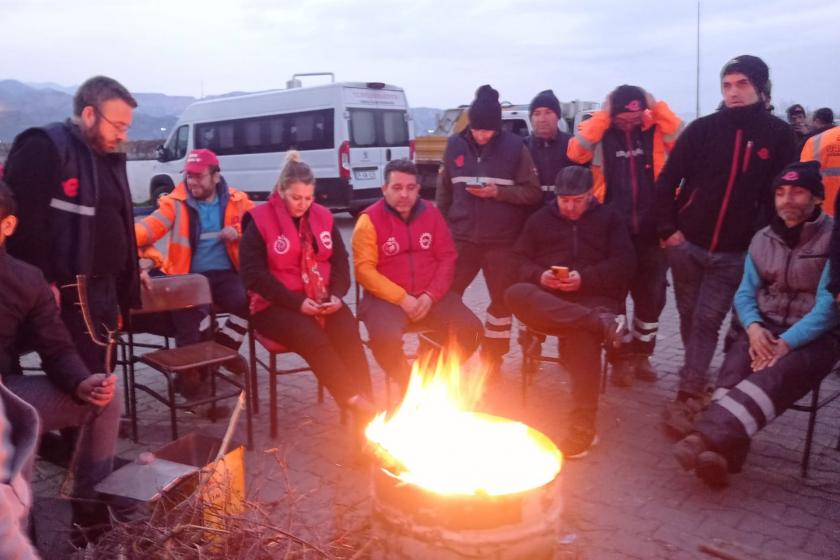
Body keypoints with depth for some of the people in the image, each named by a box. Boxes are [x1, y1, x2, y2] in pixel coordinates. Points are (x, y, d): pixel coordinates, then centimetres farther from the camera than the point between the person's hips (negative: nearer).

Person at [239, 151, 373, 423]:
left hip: (321, 301, 4)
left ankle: (366, 402, -25)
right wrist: (297, 302, -19)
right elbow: (253, 274, -12)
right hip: (275, 305, -4)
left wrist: (336, 294, -8)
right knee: (314, 339, -32)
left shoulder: (323, 217, 9)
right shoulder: (259, 221, -6)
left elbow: (340, 261, 12)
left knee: (348, 333, -26)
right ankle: (354, 401, -26)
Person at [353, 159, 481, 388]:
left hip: (431, 297, 4)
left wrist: (431, 296, -9)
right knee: (386, 338, -33)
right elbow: (365, 270, -9)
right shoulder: (370, 220, -4)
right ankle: (408, 384, -1)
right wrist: (401, 298, -17)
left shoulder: (431, 213, 8)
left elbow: (448, 258, 7)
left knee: (470, 329, -17)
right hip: (388, 298, -3)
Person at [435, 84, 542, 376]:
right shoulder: (455, 145, 2)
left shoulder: (515, 147, -6)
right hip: (461, 238, 2)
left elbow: (534, 193, -5)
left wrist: (498, 192, -18)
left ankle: (492, 360, 26)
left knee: (502, 299, 10)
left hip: (502, 241, -1)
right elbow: (444, 190, 10)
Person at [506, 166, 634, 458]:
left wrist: (585, 278, -12)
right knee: (516, 294, -33)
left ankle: (582, 429, -33)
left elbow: (624, 263, 4)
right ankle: (599, 323, -36)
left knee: (582, 334, -37)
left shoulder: (609, 219, 16)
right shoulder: (540, 219, 21)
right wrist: (540, 276, -9)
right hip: (547, 299, 3)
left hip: (592, 298, -2)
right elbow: (520, 260, 13)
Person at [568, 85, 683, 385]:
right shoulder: (599, 132, -1)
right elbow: (576, 152, -18)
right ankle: (621, 357, 19)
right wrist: (603, 115, -17)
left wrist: (657, 107, -12)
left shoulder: (656, 130, 2)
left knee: (651, 295, 11)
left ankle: (641, 354, 28)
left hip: (651, 230, 2)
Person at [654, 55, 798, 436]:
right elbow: (667, 181, 1)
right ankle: (698, 383, 30)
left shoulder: (778, 135, 0)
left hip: (735, 253, -1)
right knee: (689, 318, 11)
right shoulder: (702, 129, 0)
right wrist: (667, 229, -5)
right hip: (687, 244, 2)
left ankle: (686, 399, -1)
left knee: (707, 322, -4)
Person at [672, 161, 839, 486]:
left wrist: (787, 342, -23)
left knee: (773, 379, -34)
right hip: (765, 330, 4)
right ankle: (724, 452, -42)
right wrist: (753, 327, -13)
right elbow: (746, 292, 9)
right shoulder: (762, 240, 11)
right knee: (733, 370, -28)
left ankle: (706, 437, -46)